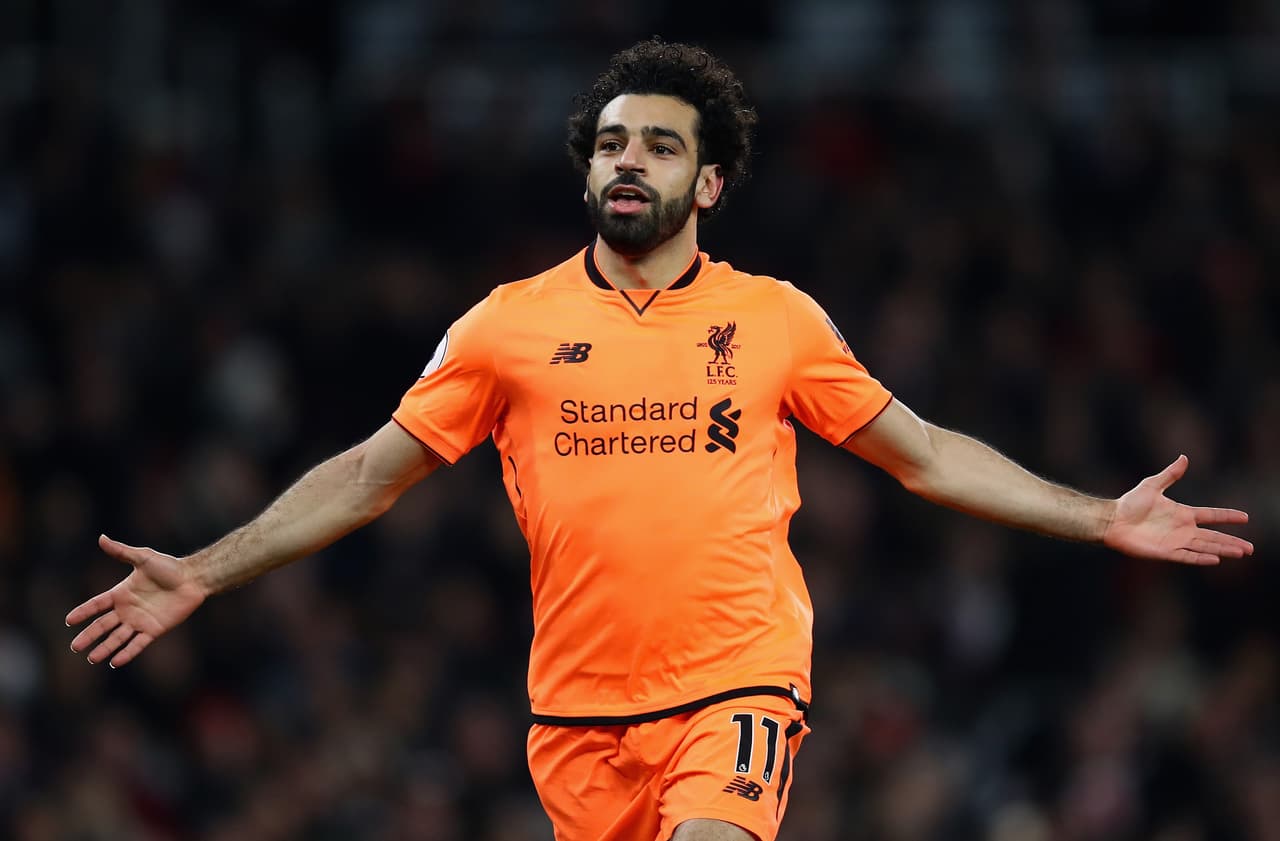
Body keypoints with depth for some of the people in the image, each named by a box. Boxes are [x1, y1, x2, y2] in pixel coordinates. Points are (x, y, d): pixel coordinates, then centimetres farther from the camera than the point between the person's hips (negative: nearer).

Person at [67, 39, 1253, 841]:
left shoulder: (777, 320, 6)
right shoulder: (509, 325, 6)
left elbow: (922, 454, 13)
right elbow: (368, 475, 10)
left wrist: (1101, 521, 8)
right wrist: (204, 572, 3)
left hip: (736, 678, -1)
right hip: (578, 702, 1)